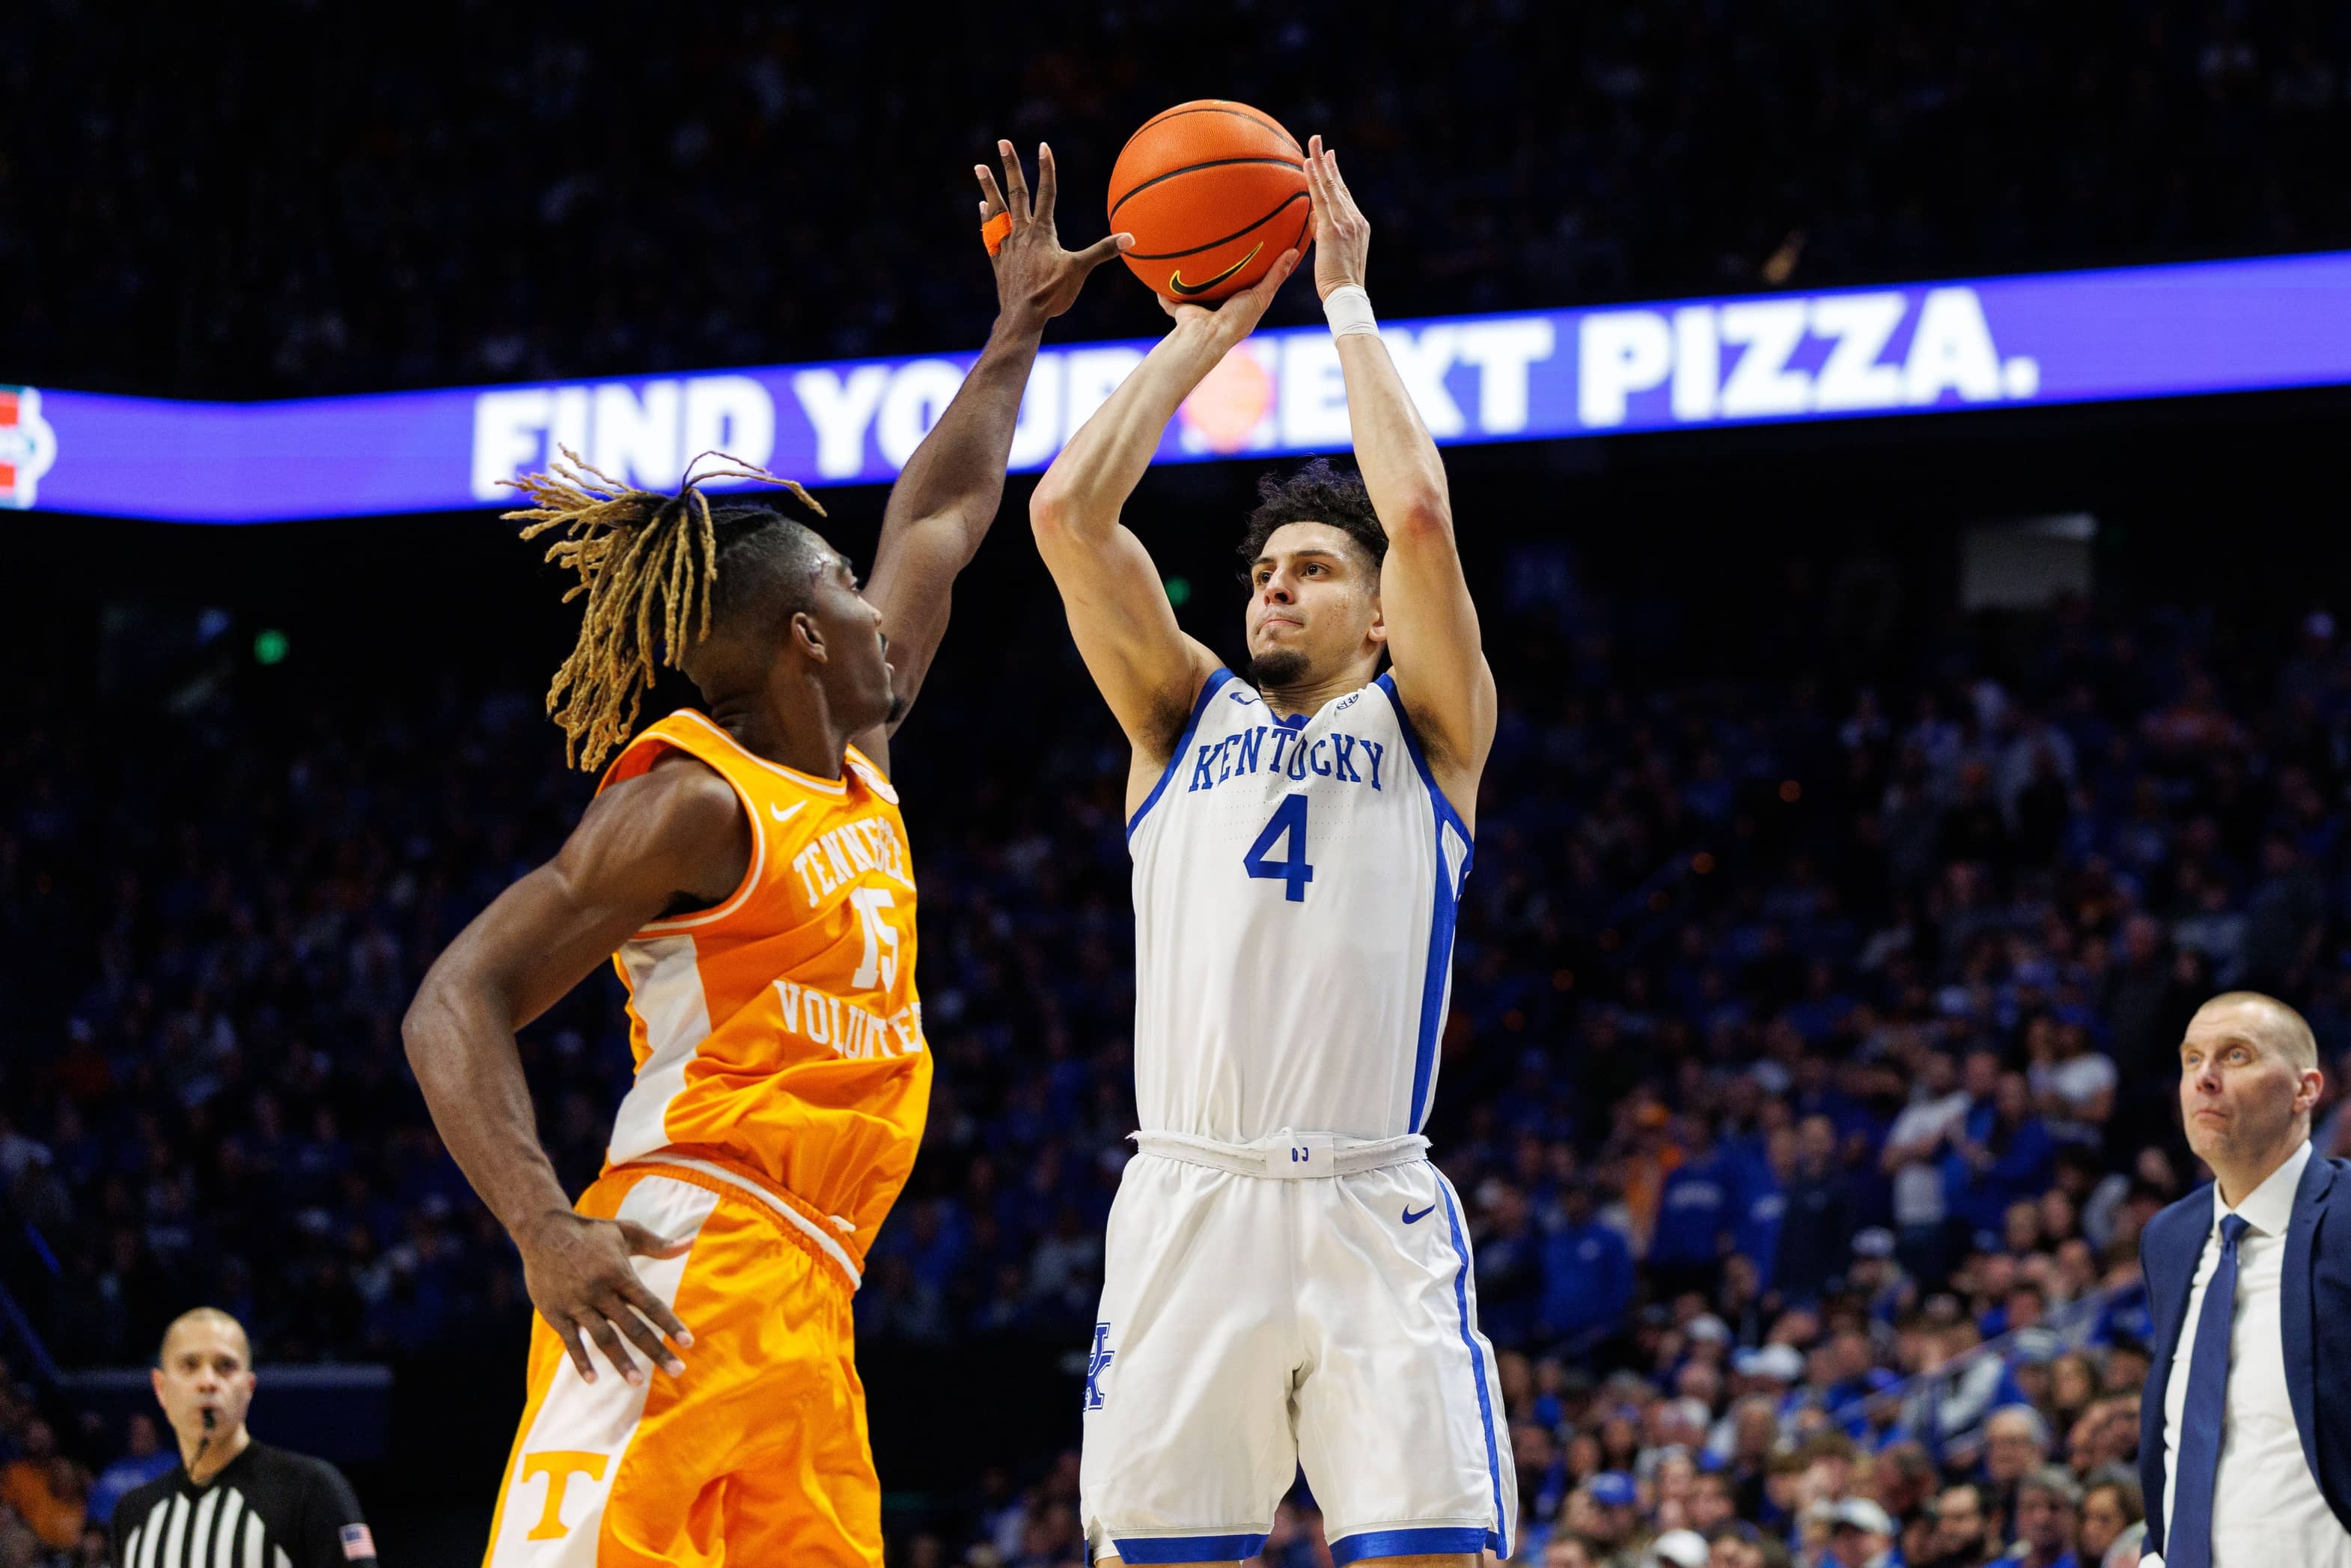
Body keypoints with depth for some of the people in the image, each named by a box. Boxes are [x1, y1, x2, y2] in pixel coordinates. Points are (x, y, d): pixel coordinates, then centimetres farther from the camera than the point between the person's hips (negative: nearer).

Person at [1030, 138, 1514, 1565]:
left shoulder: (1425, 726, 13)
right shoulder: (1185, 716, 21)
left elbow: (1419, 513, -3)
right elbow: (1070, 513, 8)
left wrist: (1348, 303, 7)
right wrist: (1207, 332, 14)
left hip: (1373, 1219, -2)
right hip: (1186, 1212, 2)